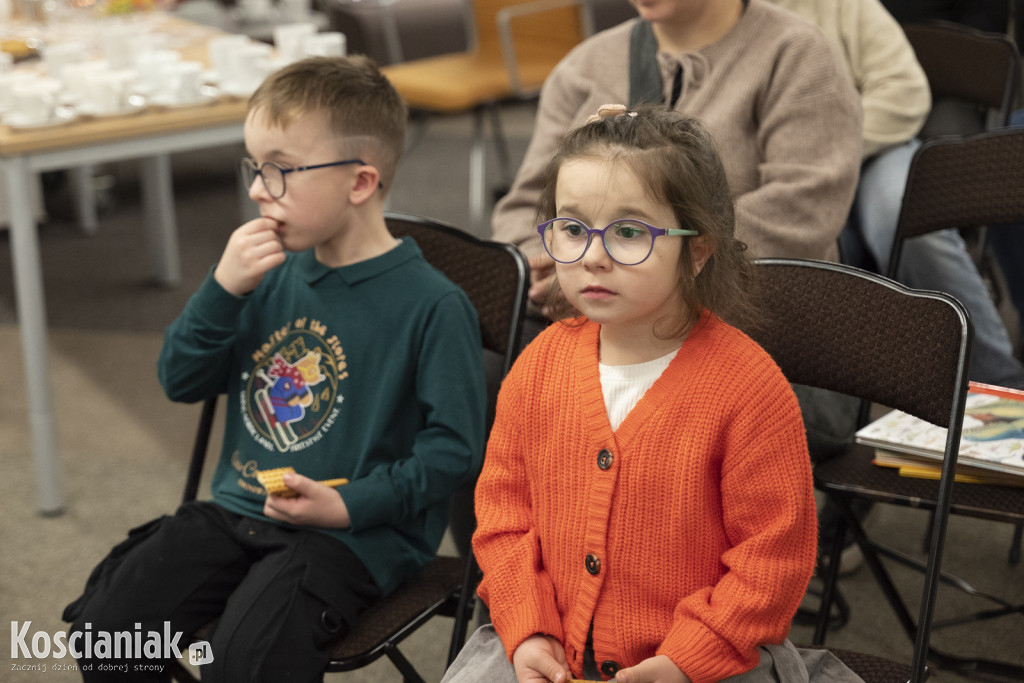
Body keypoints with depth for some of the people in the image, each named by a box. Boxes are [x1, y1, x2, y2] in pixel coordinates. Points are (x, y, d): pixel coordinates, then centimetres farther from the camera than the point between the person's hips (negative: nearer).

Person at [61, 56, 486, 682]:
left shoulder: (432, 305, -12)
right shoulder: (274, 274, 8)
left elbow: (455, 447, -11)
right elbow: (182, 382, 9)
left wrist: (351, 505, -19)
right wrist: (224, 289, -6)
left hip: (356, 532, -6)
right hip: (238, 510, 6)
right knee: (105, 623, -7)